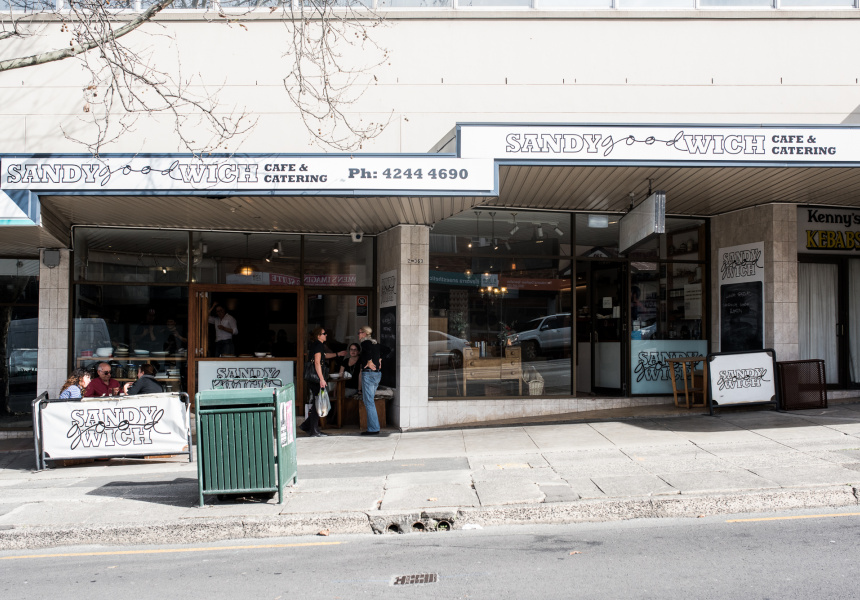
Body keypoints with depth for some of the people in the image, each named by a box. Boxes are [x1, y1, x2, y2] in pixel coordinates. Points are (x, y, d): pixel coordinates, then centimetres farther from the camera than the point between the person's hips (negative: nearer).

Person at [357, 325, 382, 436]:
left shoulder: (365, 343, -8)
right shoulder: (376, 343, 16)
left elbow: (368, 351, -28)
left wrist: (369, 362, -17)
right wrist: (380, 360, 11)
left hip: (368, 373, -8)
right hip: (378, 373, 8)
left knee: (368, 402, -5)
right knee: (370, 400, 15)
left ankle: (374, 429, -6)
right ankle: (373, 426, 14)